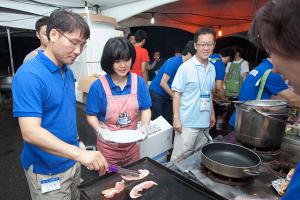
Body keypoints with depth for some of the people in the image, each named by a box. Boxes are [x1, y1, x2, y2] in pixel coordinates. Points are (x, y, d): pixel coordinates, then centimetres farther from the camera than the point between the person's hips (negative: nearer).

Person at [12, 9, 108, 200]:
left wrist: (76, 143, 11)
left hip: (72, 161, 7)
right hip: (47, 169, -7)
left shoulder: (68, 72, 1)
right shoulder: (29, 75, -23)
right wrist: (80, 153, -36)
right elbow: (30, 132, -29)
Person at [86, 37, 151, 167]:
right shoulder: (98, 86, -15)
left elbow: (145, 109, 0)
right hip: (108, 145, -2)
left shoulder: (139, 82, -7)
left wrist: (145, 126, -17)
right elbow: (91, 115, -7)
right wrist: (99, 130, -23)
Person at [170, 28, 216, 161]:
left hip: (205, 122, 6)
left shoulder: (212, 68, 8)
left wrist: (212, 114, 16)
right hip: (187, 123, -6)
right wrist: (176, 119, -14)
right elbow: (176, 93, -11)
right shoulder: (185, 67, -11)